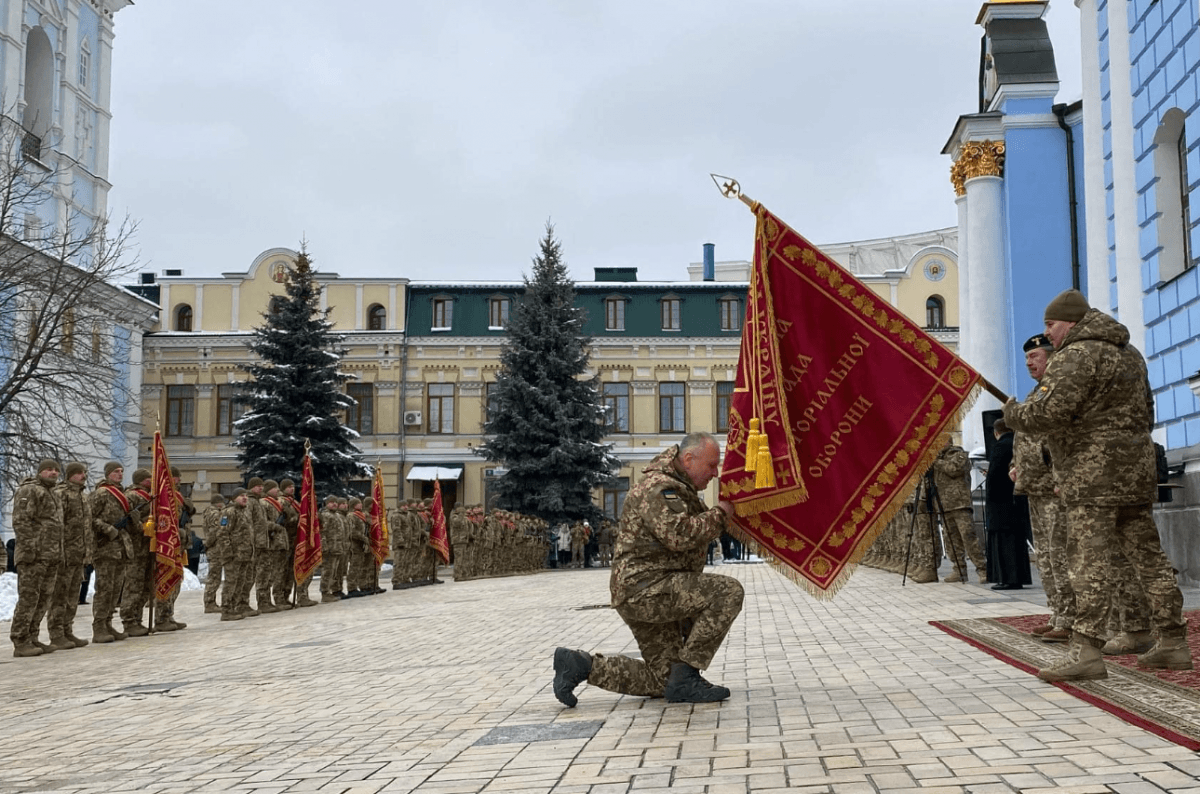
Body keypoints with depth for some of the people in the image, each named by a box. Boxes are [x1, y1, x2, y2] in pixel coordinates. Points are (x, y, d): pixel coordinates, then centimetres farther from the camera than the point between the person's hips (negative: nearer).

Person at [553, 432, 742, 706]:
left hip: (651, 594, 11)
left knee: (661, 681, 12)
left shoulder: (682, 488, 20)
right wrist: (720, 514, -16)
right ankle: (685, 678, -17)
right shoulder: (659, 488, -14)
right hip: (645, 588, -11)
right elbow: (679, 536, -28)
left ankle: (580, 665, 11)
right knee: (728, 591, -22)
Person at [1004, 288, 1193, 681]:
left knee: (1089, 560, -12)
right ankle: (1172, 642, 15)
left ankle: (1086, 649, -16)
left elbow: (1048, 413, -20)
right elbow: (1147, 412, 26)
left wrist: (1012, 414, -3)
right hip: (1137, 470, 9)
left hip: (1093, 474, -9)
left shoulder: (1076, 355, -11)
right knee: (1147, 555, 11)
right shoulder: (1129, 353, 20)